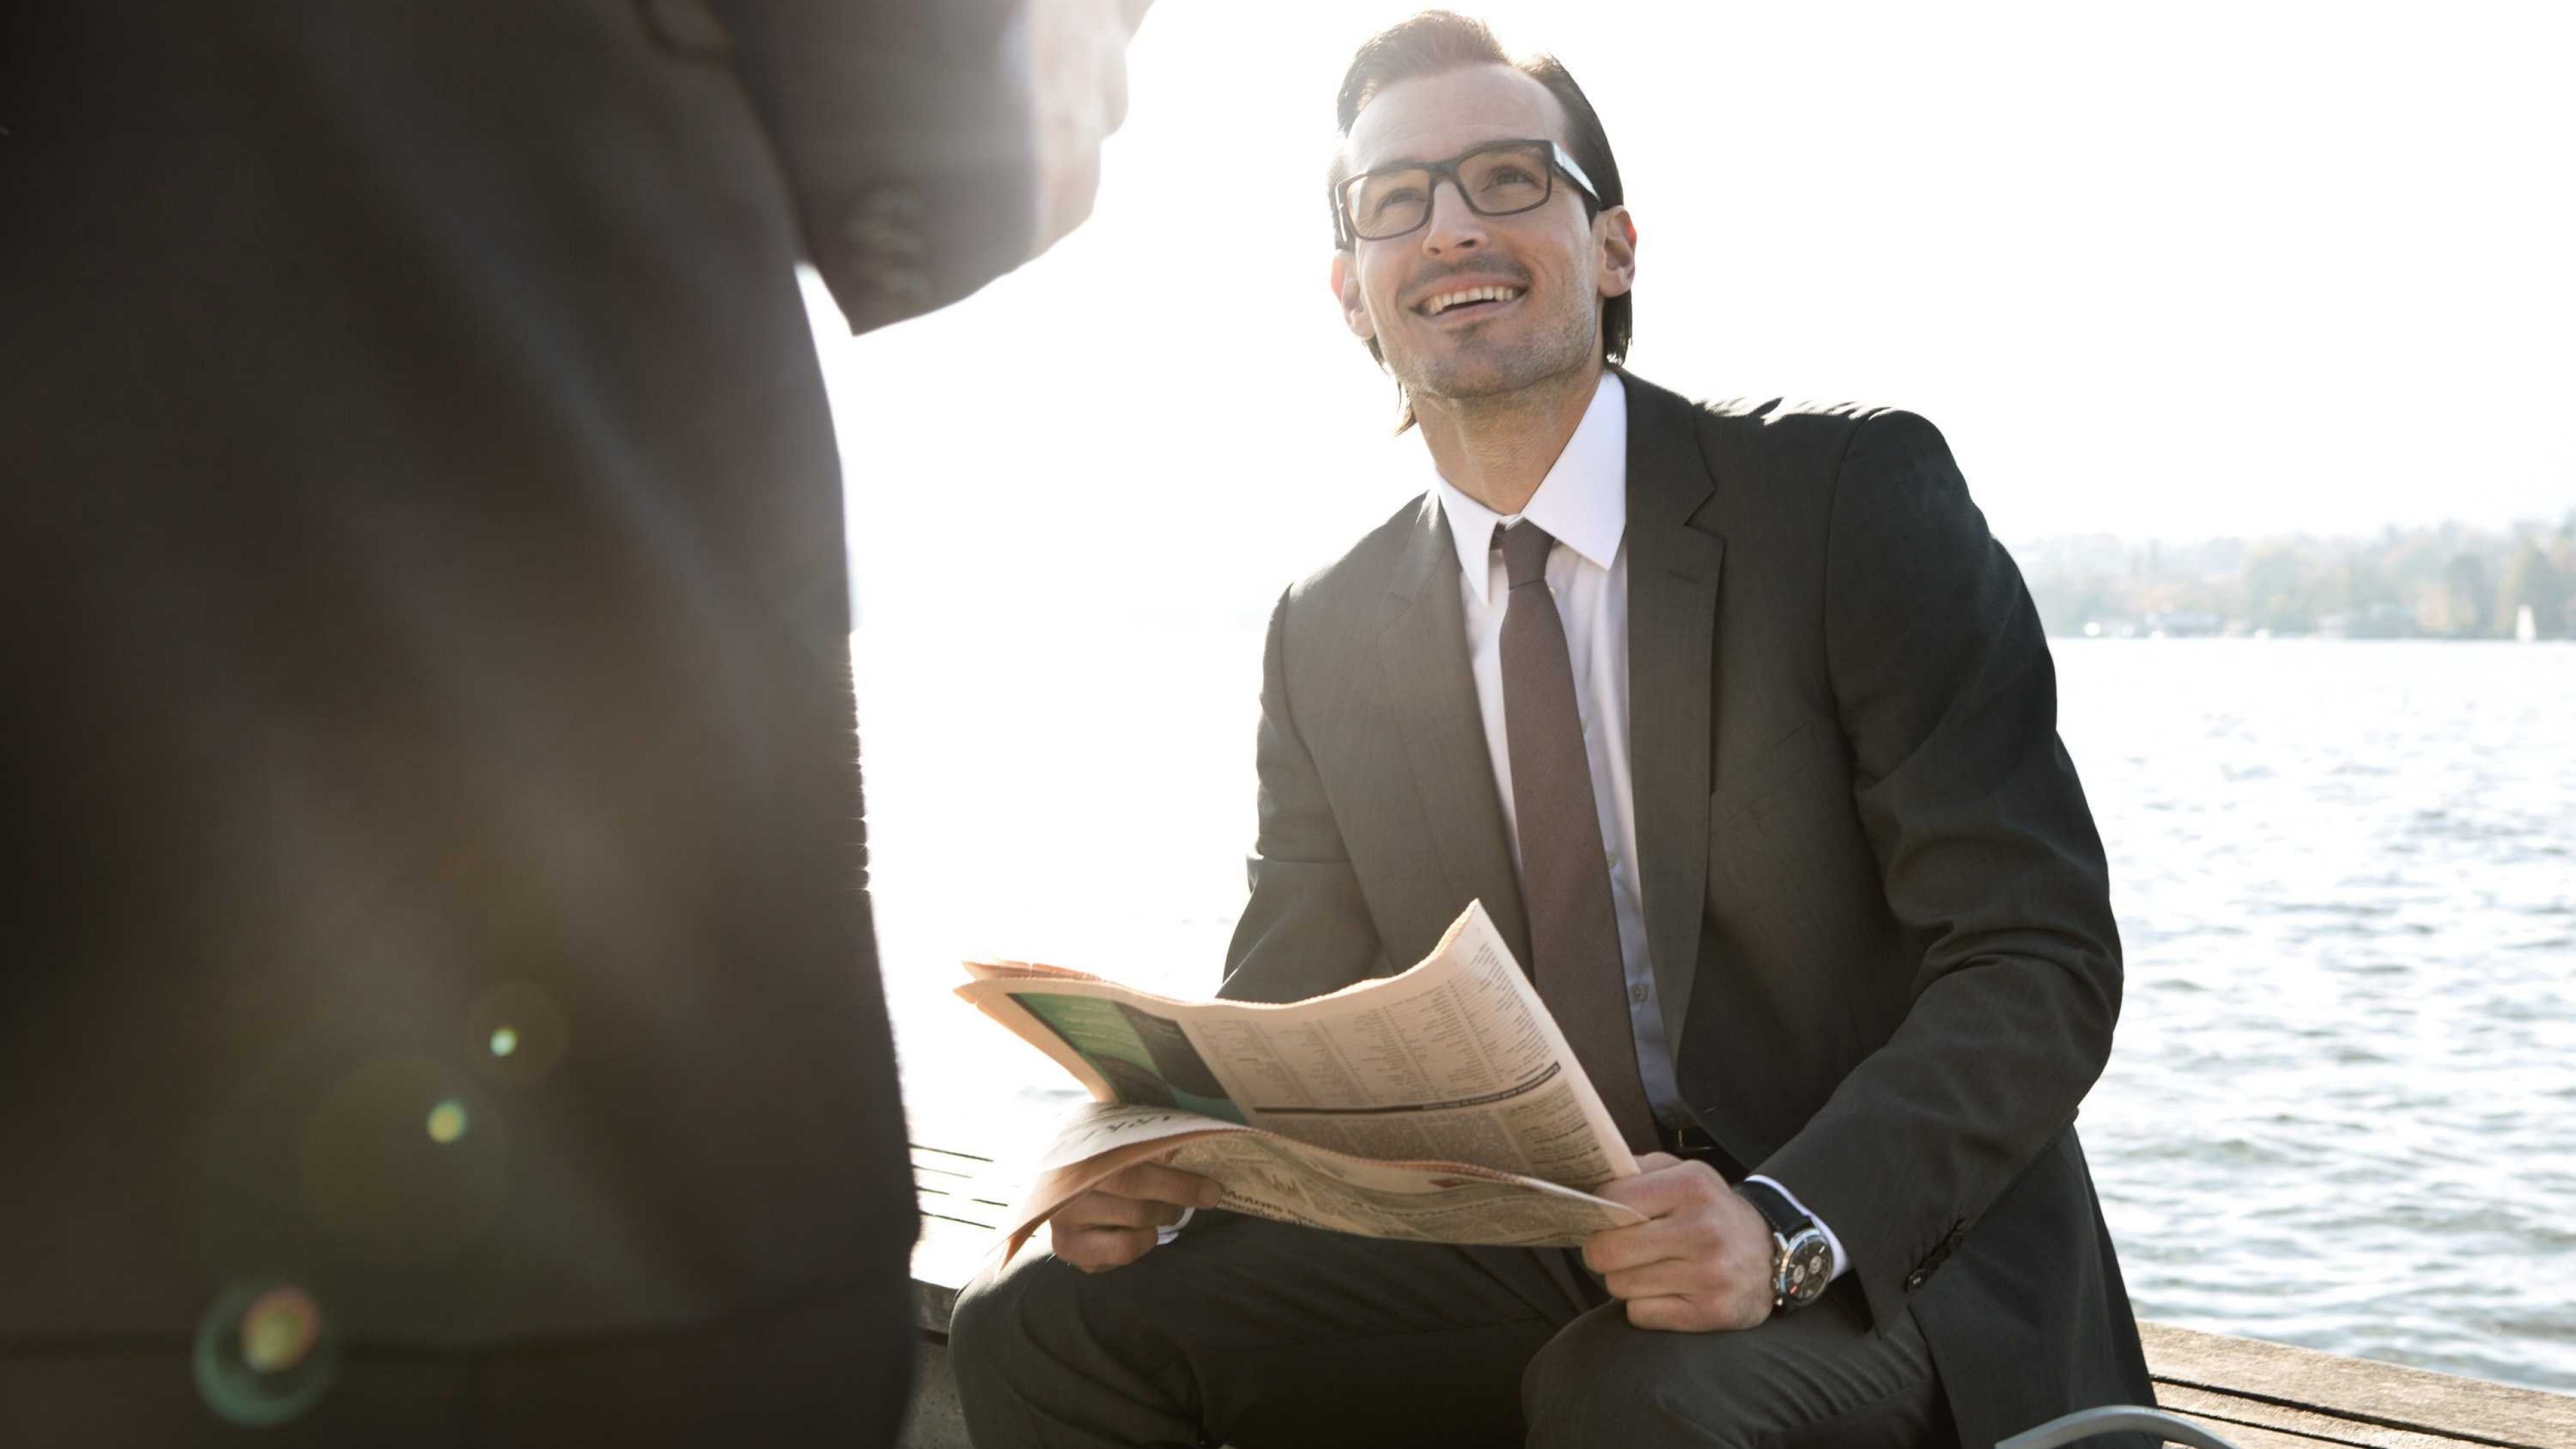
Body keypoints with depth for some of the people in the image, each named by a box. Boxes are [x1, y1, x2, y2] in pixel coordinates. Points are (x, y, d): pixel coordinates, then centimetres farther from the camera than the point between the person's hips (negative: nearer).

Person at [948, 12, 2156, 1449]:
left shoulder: (1856, 495, -8)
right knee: (1044, 1328, -11)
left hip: (1893, 1265, -4)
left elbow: (2040, 958, -14)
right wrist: (1158, 1151, -16)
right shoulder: (1329, 637, 6)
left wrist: (1788, 1224, -30)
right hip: (1532, 1268, 4)